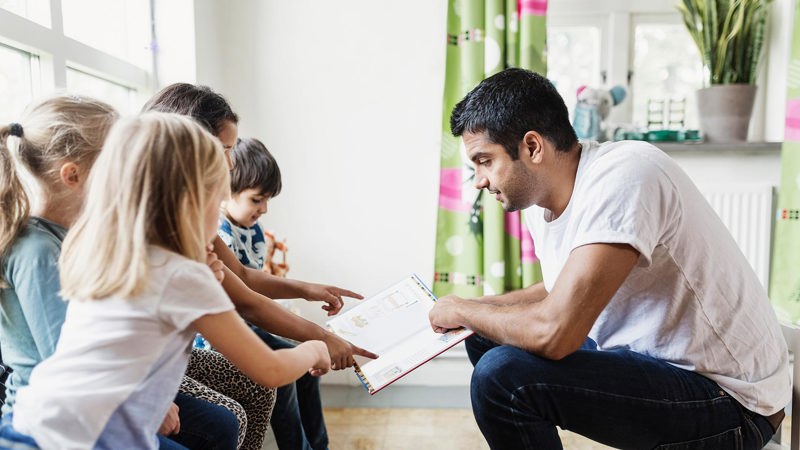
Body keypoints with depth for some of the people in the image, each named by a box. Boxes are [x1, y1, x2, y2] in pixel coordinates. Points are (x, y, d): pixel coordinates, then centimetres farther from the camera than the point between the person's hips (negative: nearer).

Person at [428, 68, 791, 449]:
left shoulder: (622, 177, -25)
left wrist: (462, 311, -15)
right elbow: (561, 291, 19)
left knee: (501, 375, -25)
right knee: (486, 336, 12)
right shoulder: (539, 198, 1)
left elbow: (553, 332, -34)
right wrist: (472, 309, 6)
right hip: (647, 357, 9)